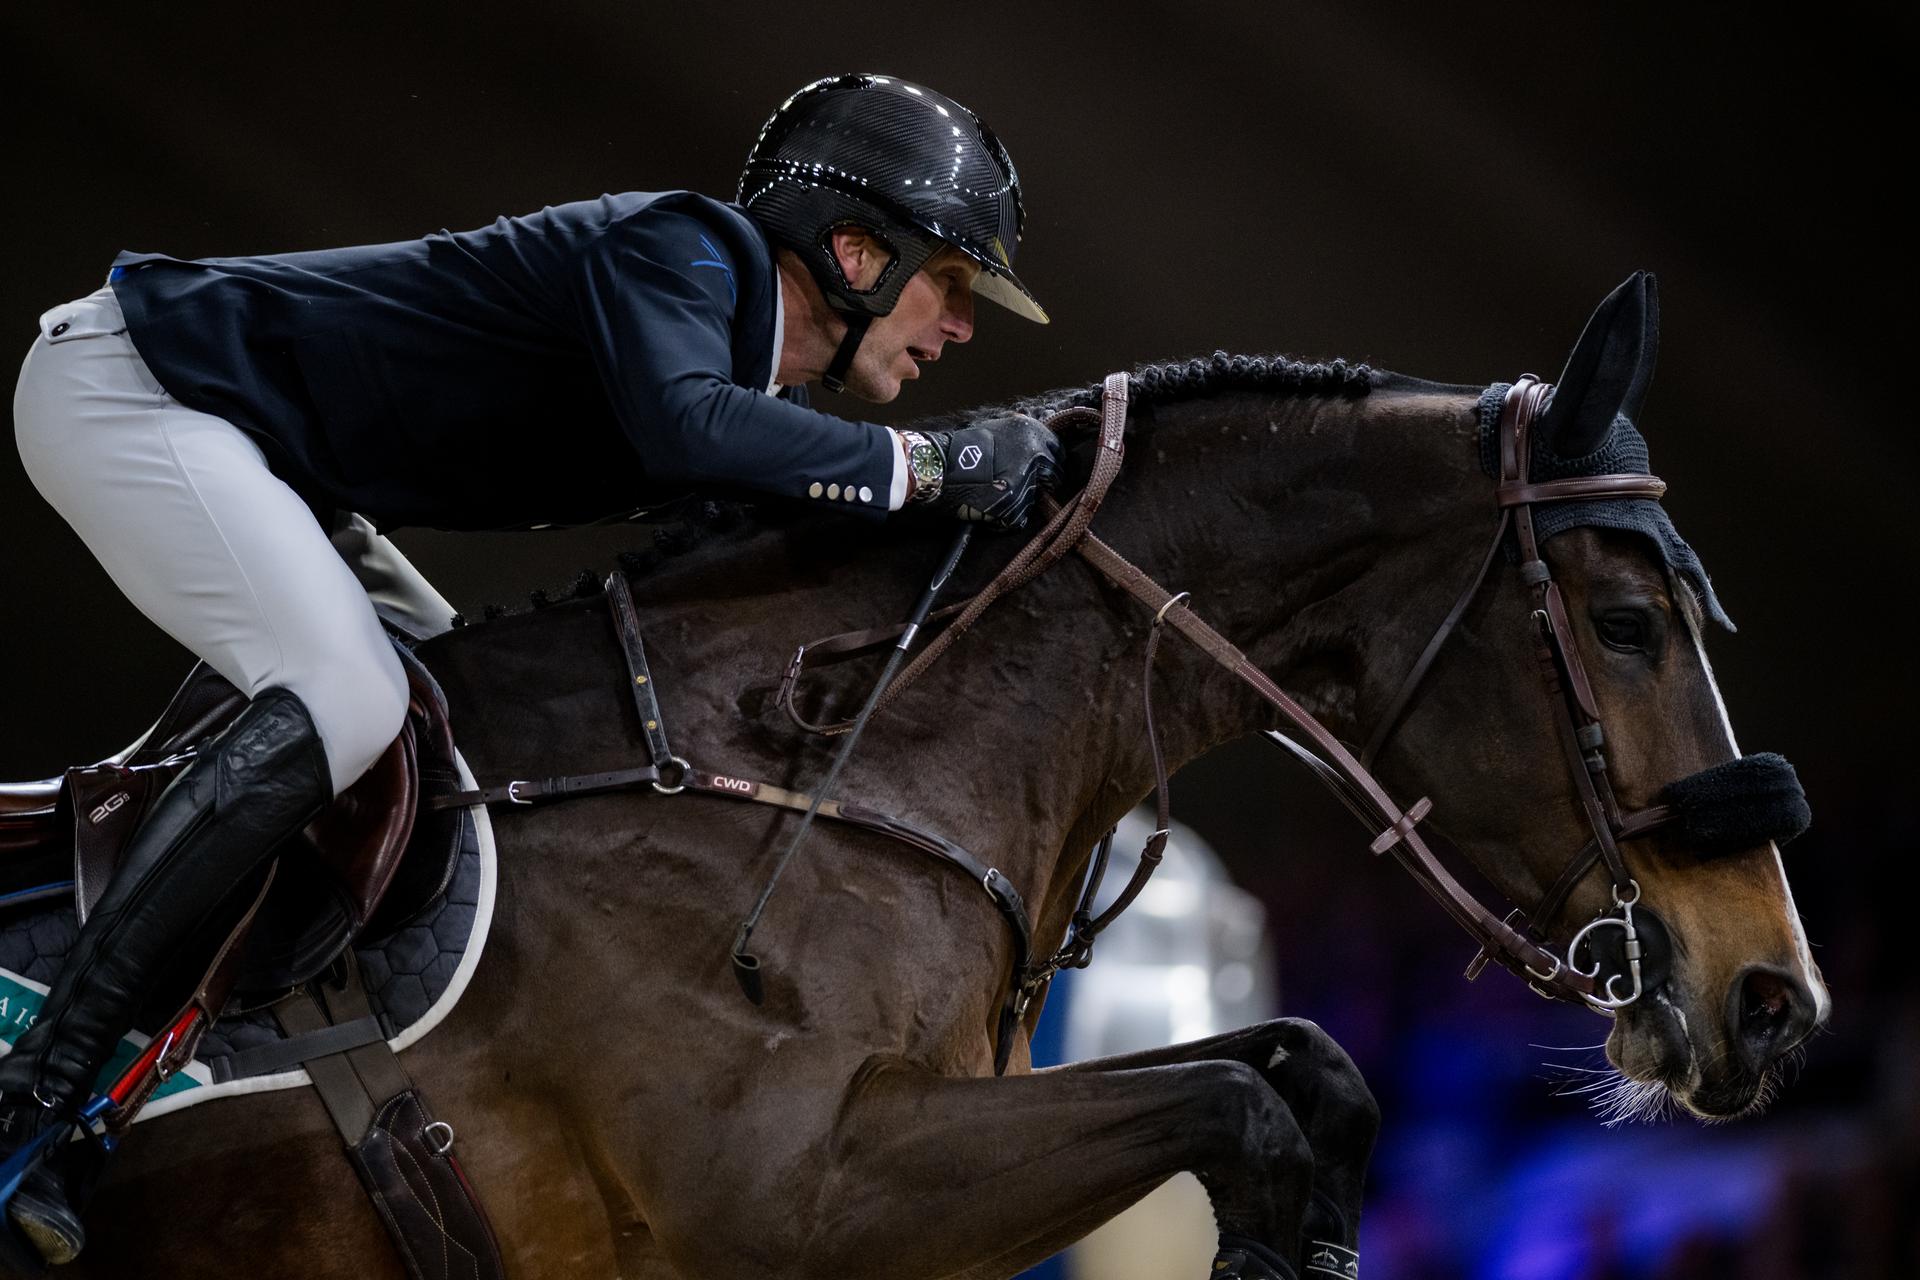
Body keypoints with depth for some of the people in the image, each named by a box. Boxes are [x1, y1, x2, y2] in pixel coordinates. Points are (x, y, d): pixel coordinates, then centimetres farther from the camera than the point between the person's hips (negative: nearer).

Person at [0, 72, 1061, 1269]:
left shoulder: (750, 361, 11)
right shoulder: (683, 243, -18)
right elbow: (684, 425, -38)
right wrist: (923, 464, -31)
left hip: (237, 437, 10)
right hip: (121, 382, -10)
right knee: (345, 699, -25)